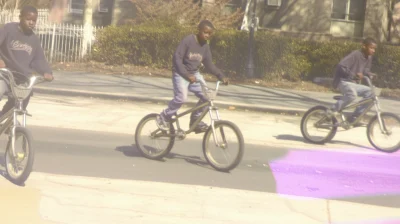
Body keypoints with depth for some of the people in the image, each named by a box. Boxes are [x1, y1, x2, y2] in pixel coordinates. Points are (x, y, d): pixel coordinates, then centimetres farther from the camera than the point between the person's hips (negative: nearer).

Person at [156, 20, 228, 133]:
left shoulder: (205, 46, 3)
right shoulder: (188, 40, -16)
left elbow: (209, 64, 10)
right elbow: (177, 58, -21)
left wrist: (221, 76, -2)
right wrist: (186, 75, -30)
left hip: (194, 74, 6)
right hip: (181, 74, -6)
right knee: (181, 97, -25)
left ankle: (195, 120, 6)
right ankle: (164, 117, -3)